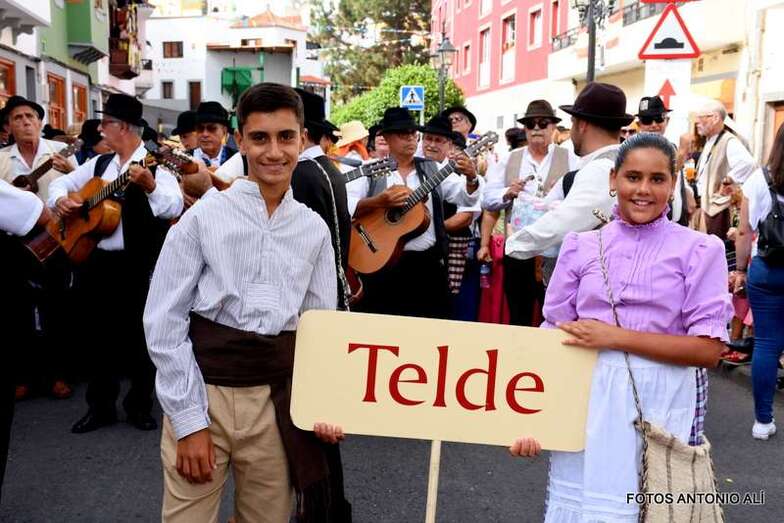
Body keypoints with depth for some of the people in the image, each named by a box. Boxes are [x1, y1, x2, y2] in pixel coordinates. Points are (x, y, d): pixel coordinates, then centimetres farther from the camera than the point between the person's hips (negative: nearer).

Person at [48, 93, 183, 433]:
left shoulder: (155, 164, -9)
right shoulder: (100, 163, 12)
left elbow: (175, 208, -23)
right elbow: (62, 182, 20)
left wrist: (150, 186, -40)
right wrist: (59, 200, -1)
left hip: (137, 264, -6)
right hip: (97, 260, 6)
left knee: (138, 336, 3)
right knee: (98, 334, 12)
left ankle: (140, 406, 19)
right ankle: (100, 406, 24)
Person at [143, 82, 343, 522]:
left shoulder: (315, 230, 6)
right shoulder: (205, 216, -5)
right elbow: (164, 321, -6)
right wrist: (189, 420, -11)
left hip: (278, 398, 3)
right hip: (202, 389, -3)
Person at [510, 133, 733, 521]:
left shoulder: (700, 251, -2)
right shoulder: (580, 246, 5)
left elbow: (709, 350, -8)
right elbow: (553, 337, 5)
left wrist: (614, 337, -14)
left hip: (663, 404, -1)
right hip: (588, 401, 2)